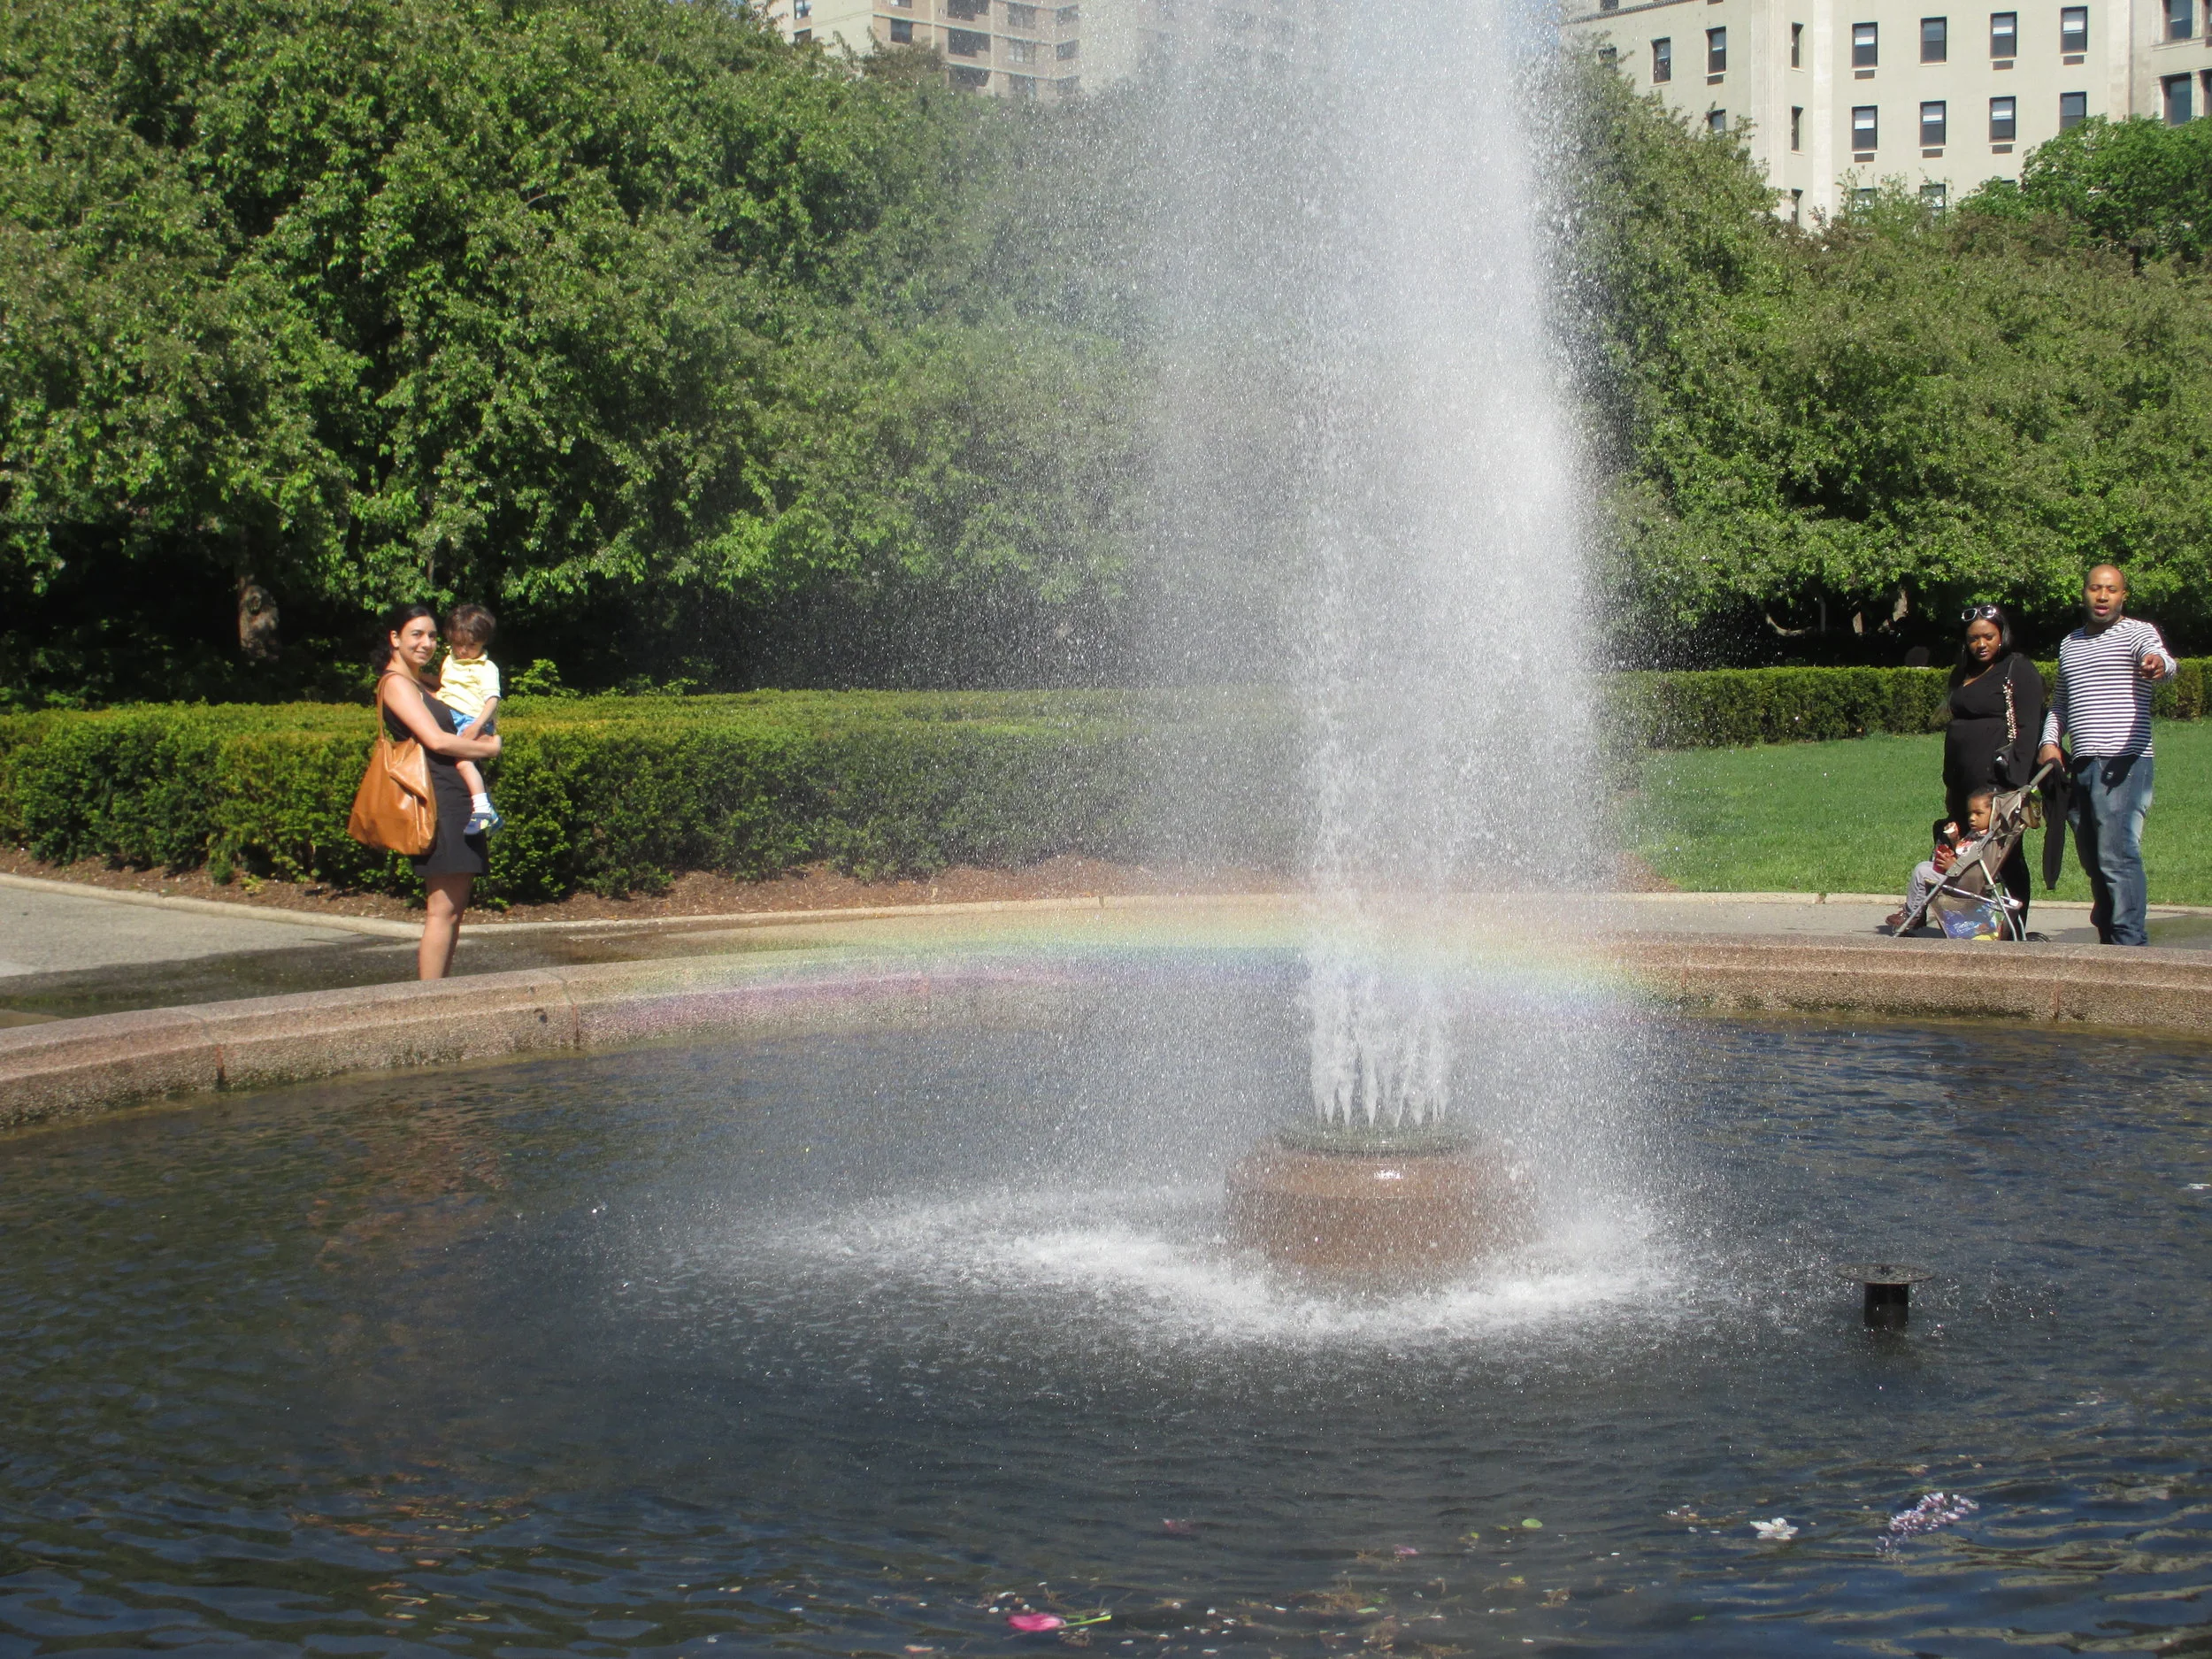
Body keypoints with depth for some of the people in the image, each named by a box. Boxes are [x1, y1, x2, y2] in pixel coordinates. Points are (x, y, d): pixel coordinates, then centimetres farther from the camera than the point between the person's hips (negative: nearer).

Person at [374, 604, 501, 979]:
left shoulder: (425, 680, 21)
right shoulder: (396, 683, -7)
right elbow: (436, 740, -17)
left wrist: (486, 733, 5)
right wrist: (488, 748, -3)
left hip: (457, 803, 10)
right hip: (438, 799, -10)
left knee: (453, 907, 10)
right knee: (442, 910, -10)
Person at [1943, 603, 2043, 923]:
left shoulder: (2018, 671, -3)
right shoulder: (1965, 675, 20)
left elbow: (2027, 729, -11)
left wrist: (2016, 783, -18)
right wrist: (1950, 785, 19)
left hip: (1999, 785, -8)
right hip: (1967, 785, 8)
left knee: (2006, 858, -7)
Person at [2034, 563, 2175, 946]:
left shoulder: (2137, 633, 1)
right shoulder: (2069, 644, 22)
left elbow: (2159, 656, -21)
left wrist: (2159, 665, -45)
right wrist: (2049, 742, 14)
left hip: (2123, 762, -7)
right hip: (2081, 766, 7)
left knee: (2117, 855, -15)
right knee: (2094, 860, 8)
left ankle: (2130, 942, -15)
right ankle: (2109, 941, 14)